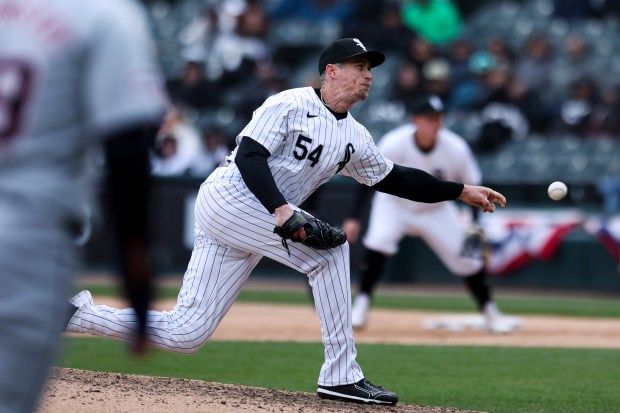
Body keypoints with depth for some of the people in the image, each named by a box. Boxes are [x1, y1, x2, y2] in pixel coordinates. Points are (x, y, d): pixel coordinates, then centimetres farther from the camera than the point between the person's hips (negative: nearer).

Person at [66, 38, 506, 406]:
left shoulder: (355, 138, 14)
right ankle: (341, 374, -17)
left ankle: (78, 312, 10)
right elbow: (249, 155, -17)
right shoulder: (291, 105, -8)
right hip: (227, 196, -8)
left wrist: (461, 191, 18)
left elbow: (395, 179, 21)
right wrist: (280, 208, -30)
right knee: (328, 248, -19)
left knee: (186, 335, -1)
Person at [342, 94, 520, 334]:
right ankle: (361, 307, -15)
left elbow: (473, 185, -10)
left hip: (436, 210, 2)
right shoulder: (394, 144, -30)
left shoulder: (456, 148, -25)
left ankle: (491, 315, 17)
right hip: (395, 204, -2)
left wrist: (475, 225, -18)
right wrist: (354, 219, -25)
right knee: (377, 242, -28)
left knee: (468, 258, -3)